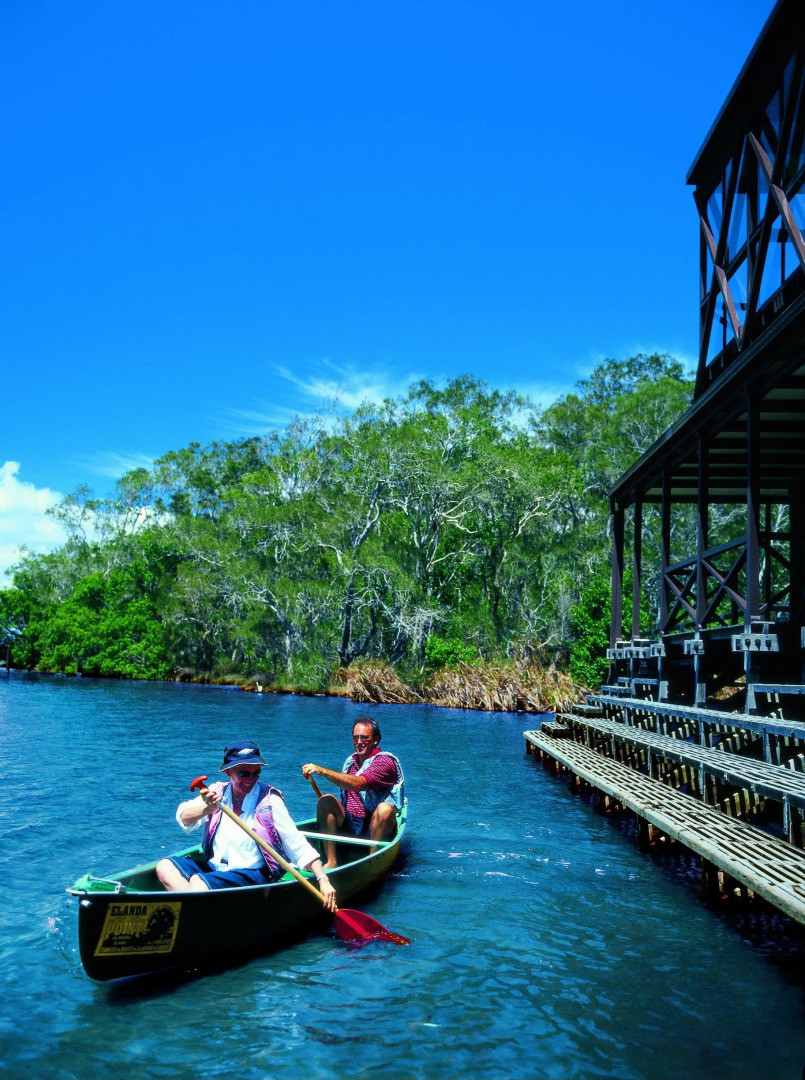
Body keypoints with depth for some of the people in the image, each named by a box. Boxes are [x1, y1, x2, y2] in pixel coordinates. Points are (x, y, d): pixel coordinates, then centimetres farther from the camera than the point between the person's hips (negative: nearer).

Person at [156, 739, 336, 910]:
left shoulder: (269, 800, -3)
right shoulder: (217, 793, 7)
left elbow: (297, 844, -7)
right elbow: (183, 818, -9)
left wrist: (323, 879, -17)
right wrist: (208, 808, -31)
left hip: (252, 875, -5)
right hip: (214, 867, 6)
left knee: (198, 882, -29)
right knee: (165, 866, -15)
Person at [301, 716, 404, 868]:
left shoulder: (385, 761, -9)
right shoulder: (351, 761, 14)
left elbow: (358, 784, -28)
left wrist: (321, 770, -32)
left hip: (375, 829, -5)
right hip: (349, 827, 6)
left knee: (385, 809, -36)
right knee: (326, 801, -18)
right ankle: (331, 861, -23)